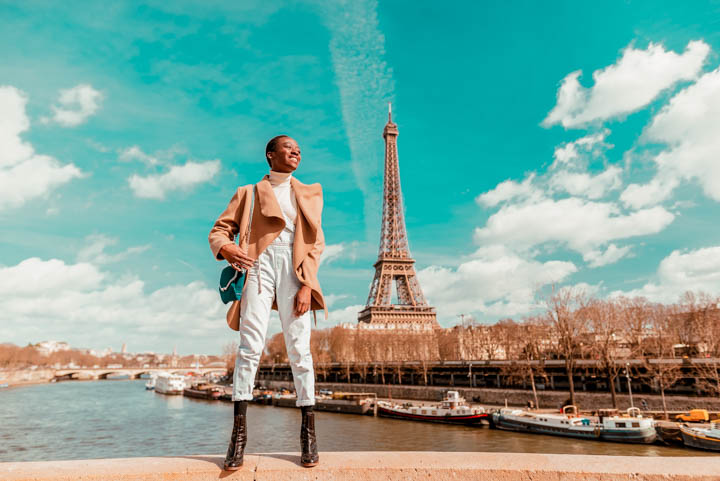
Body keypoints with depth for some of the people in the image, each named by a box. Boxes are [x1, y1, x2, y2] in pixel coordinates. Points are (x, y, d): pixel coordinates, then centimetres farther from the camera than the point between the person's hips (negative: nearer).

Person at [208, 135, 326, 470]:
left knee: (299, 348, -4)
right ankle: (238, 431, -5)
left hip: (295, 270, 1)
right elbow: (219, 229, 12)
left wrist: (307, 284, -5)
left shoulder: (309, 194, 21)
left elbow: (316, 242, 10)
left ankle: (308, 433, 2)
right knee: (250, 345, -11)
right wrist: (225, 247, -14)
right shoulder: (248, 194, 19)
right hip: (260, 265, 0)